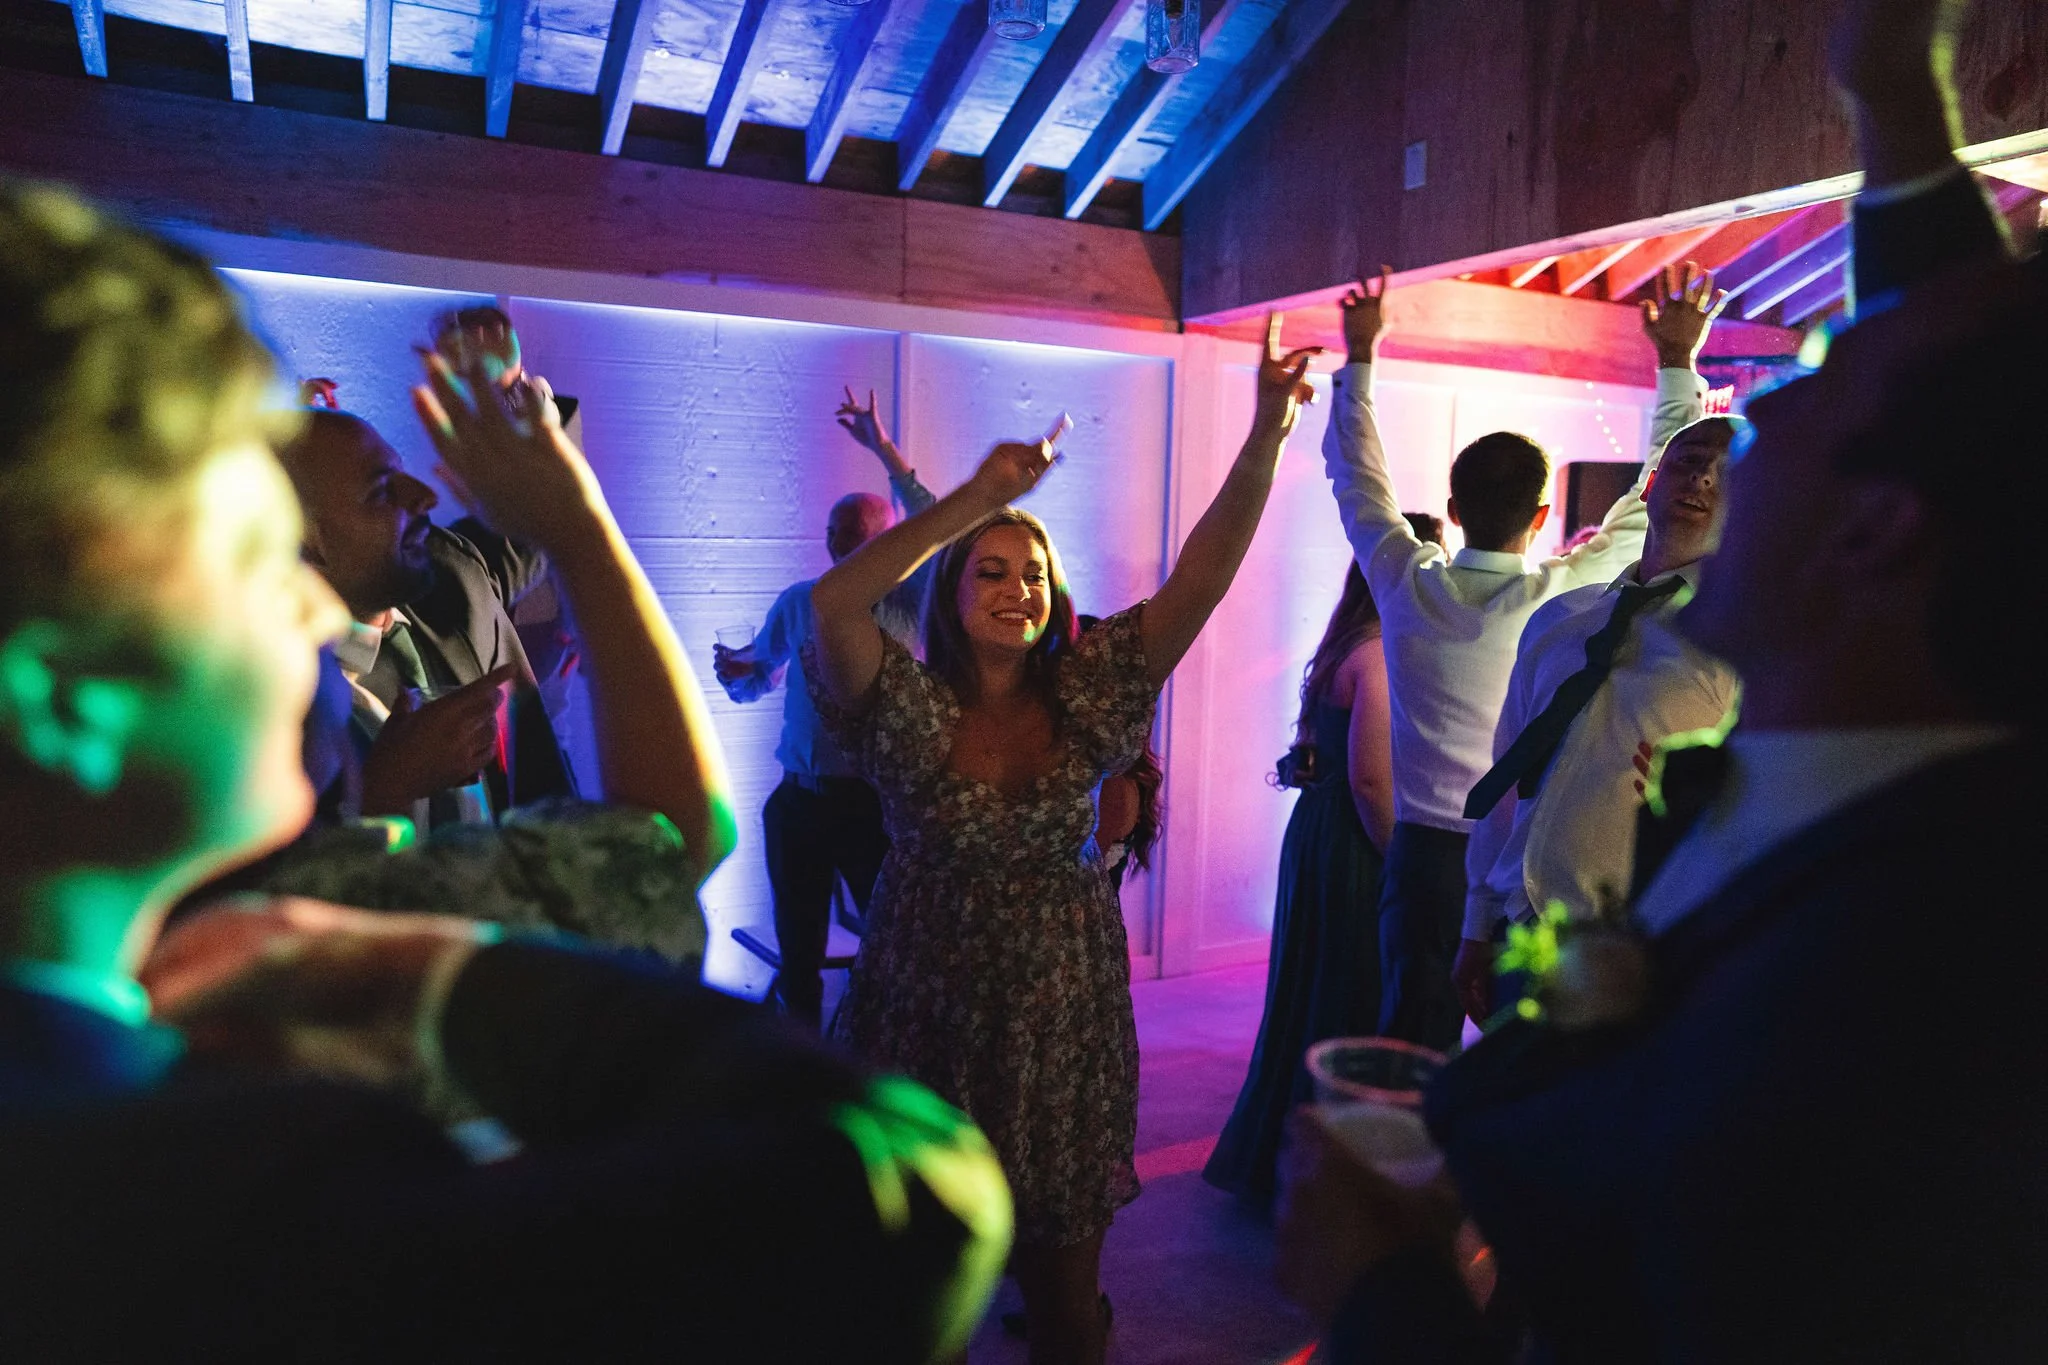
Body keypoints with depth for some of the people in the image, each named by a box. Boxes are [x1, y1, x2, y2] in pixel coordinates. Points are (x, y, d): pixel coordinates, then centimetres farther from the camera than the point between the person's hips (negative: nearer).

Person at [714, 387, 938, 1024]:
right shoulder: (798, 602, 10)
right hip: (799, 802, 4)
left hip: (877, 803, -4)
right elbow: (757, 679, 21)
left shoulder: (908, 602, -3)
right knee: (798, 953, 13)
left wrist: (886, 452, -24)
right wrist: (735, 669, -3)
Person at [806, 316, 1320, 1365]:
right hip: (929, 1013, -1)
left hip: (1063, 1015, 2)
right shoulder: (907, 709, -7)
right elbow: (833, 602, -25)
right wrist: (976, 496, -28)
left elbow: (1200, 577, -10)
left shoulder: (1087, 694, -1)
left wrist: (1266, 438, -21)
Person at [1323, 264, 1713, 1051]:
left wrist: (1359, 354, 18)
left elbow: (1355, 475, 9)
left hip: (1425, 852, 2)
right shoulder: (1570, 597, -10)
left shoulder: (1408, 587, -6)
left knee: (1412, 1048, 6)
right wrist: (1677, 362, 10)